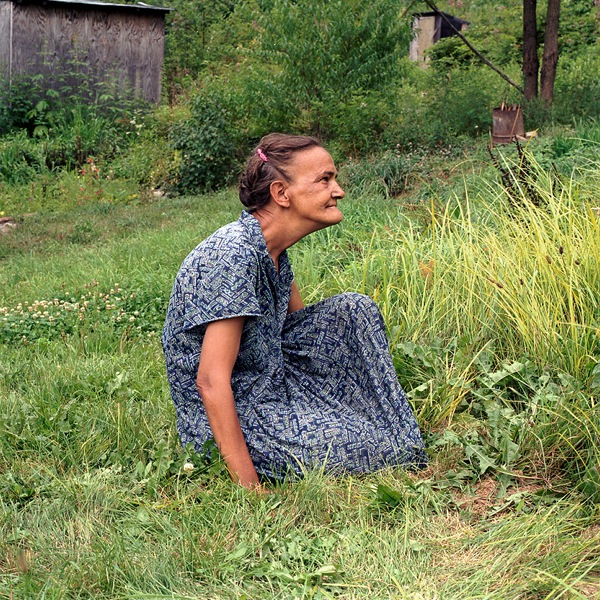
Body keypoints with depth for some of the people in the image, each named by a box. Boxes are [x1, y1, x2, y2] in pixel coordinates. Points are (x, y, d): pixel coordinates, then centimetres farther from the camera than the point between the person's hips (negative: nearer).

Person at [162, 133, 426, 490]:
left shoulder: (274, 247, 1)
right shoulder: (235, 253, -27)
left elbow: (299, 319, 19)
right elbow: (211, 380, -29)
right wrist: (249, 487, -28)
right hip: (233, 415, -9)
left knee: (354, 311, 3)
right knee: (378, 448, -22)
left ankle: (401, 435, 7)